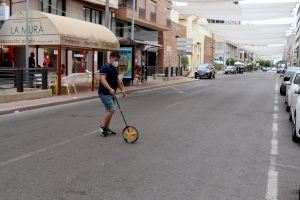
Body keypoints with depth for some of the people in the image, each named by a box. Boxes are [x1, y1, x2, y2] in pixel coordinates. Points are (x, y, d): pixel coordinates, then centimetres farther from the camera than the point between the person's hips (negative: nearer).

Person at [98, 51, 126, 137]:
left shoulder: (114, 68, 15)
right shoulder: (105, 67, -14)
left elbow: (117, 80, 24)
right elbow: (103, 80, -26)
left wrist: (122, 89, 15)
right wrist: (110, 89, -37)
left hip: (111, 94, 9)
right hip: (104, 93, -9)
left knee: (109, 111, 12)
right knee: (111, 109, -15)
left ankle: (106, 128, 21)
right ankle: (102, 127, -2)